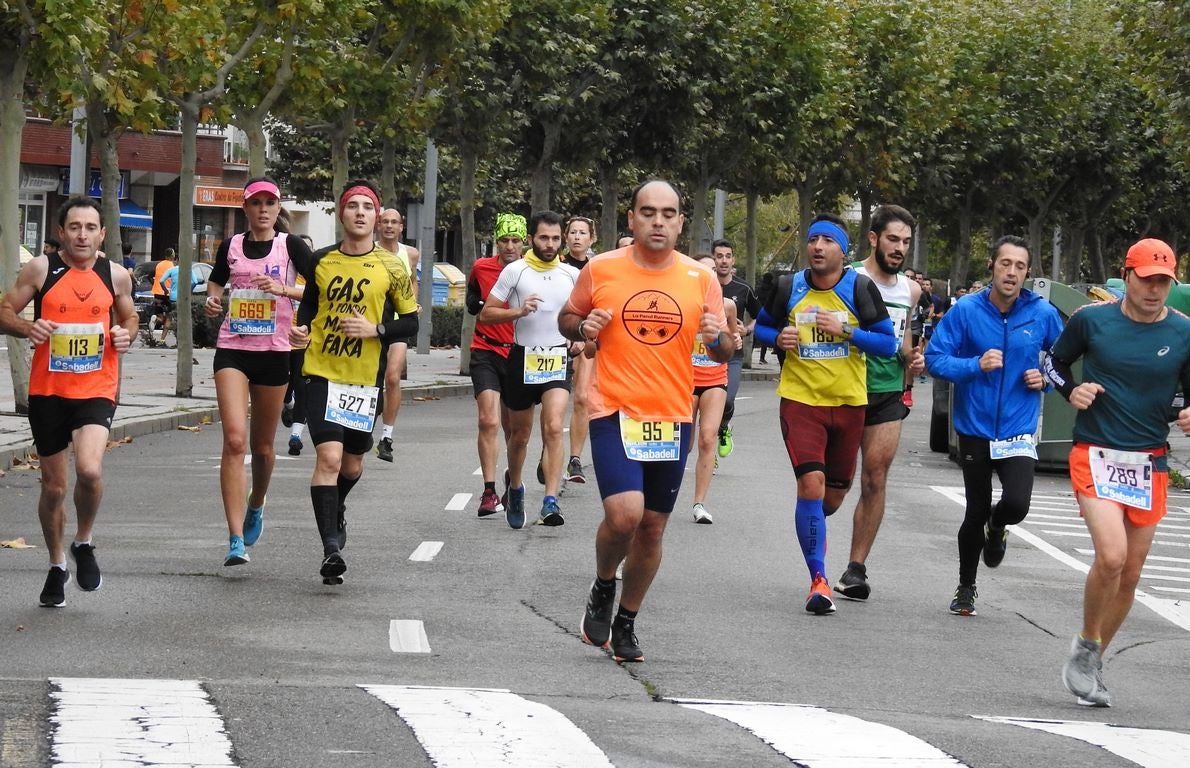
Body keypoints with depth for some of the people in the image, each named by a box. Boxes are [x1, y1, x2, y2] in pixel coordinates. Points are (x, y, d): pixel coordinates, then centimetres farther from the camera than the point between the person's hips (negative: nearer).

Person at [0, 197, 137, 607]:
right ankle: (57, 565, 31)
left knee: (89, 470, -23)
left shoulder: (116, 276, 3)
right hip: (47, 392, 0)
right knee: (53, 486, 8)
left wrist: (126, 334, -3)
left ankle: (84, 543, 6)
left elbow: (129, 315, 19)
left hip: (96, 391, 0)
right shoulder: (40, 269, -2)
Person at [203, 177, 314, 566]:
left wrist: (283, 289, -21)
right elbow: (215, 283, 24)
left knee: (262, 446, 10)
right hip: (232, 349, 1)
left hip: (274, 352, -1)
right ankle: (236, 539, -18)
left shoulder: (290, 246, 0)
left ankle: (255, 507, 43)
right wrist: (213, 300, 3)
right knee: (234, 440, -14)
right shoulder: (231, 247, 7)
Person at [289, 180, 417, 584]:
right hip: (321, 373, -1)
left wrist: (375, 329, -15)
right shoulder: (321, 261, 3)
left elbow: (410, 323, 3)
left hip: (363, 379, 1)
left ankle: (336, 511, 48)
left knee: (352, 464, 15)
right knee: (329, 456, -17)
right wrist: (301, 330, -3)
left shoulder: (390, 268, -1)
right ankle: (331, 547, -17)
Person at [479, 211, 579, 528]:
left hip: (557, 360, 0)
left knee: (554, 427, -19)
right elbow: (485, 315, -3)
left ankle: (551, 501, -24)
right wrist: (519, 311, -19)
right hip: (523, 359, 0)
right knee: (519, 434, 12)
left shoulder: (572, 275, 4)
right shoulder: (515, 271, -4)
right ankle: (515, 488, 39)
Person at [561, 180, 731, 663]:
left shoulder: (701, 279, 2)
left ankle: (626, 623, 28)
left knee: (652, 527, 9)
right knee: (624, 513, -20)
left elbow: (723, 355, 9)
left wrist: (717, 338, -14)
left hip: (672, 421, 3)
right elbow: (567, 318, 13)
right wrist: (582, 328, -9)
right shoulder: (600, 270, -2)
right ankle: (602, 588, 11)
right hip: (615, 414, -3)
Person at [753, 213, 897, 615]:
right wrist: (778, 337, -7)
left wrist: (846, 330, -18)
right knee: (811, 483, -18)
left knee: (834, 495, 11)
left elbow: (888, 343, -4)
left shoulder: (860, 288, -4)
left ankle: (813, 526, 49)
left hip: (848, 402, 1)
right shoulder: (788, 288, 0)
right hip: (801, 400, -1)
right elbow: (762, 325, 15)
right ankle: (818, 579, -12)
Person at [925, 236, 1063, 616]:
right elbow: (935, 358, -9)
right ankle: (966, 588, 33)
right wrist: (976, 365, -22)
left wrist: (1046, 379, -7)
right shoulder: (966, 311, -8)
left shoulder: (1043, 314, -4)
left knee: (1016, 504, -20)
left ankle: (996, 526, 20)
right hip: (975, 428, 0)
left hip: (1019, 430, 0)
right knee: (975, 513, 10)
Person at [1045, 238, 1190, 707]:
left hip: (1150, 465, 3)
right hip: (1096, 454, -3)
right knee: (1111, 556, -22)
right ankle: (1085, 647, 2)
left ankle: (1092, 664, 26)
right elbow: (1055, 362, 12)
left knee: (1130, 575, 8)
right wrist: (1071, 391, -7)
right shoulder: (1091, 320, -4)